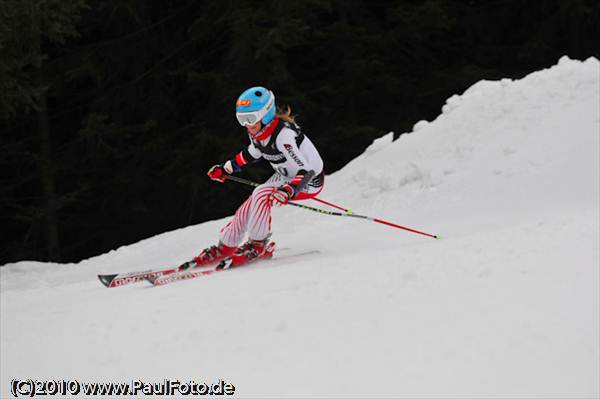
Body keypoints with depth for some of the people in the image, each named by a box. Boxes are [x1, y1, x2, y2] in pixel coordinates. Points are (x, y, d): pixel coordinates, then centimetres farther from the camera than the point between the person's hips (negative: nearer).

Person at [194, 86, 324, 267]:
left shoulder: (284, 135, -35)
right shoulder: (257, 131, -10)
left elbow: (306, 171, -38)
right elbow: (252, 153, 15)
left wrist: (288, 191, -53)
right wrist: (225, 169, 18)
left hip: (309, 182, -8)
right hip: (285, 176, 8)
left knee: (261, 194, -24)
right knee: (249, 206, 2)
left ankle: (258, 245, -10)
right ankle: (226, 247, 19)